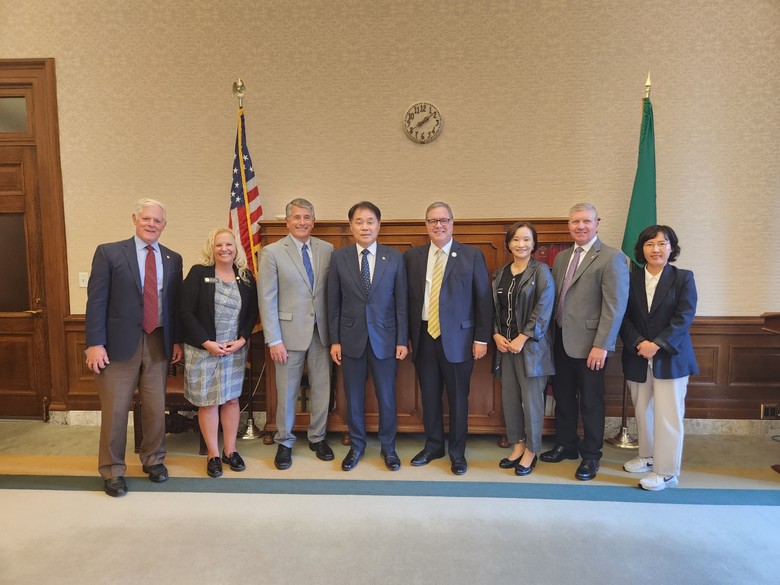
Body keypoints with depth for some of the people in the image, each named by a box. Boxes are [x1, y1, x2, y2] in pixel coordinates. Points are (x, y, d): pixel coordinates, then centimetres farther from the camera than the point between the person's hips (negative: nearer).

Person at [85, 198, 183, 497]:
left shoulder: (173, 259, 8)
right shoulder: (109, 252, -2)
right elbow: (96, 301, -6)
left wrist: (177, 340, 8)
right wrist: (95, 343, -11)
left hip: (158, 344, 3)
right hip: (119, 343, -3)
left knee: (156, 408, 10)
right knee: (115, 410, 4)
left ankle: (153, 459, 30)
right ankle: (112, 470, 22)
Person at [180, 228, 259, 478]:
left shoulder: (246, 277, 3)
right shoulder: (198, 273, -6)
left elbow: (252, 313, 5)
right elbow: (187, 312, -9)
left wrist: (241, 340, -9)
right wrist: (207, 343, -14)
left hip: (235, 349, 3)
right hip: (203, 349, -3)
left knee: (231, 399, 10)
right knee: (208, 402, 5)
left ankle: (230, 451, 24)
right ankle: (213, 455, 19)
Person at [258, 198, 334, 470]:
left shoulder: (327, 250, 4)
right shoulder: (272, 252, -4)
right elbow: (267, 299, -6)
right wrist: (274, 340, -10)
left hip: (321, 331, 3)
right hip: (290, 331, -3)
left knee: (322, 388, 11)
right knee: (287, 392, 8)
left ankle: (317, 438, 31)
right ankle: (284, 442, 28)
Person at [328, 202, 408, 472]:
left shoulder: (394, 257, -1)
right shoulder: (339, 257, 0)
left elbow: (401, 302, 0)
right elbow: (333, 303, 2)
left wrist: (402, 340, -3)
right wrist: (334, 340, -1)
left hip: (384, 338, 0)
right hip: (351, 338, 1)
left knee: (386, 397, 9)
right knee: (353, 397, 12)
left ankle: (388, 447, 29)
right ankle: (356, 445, 32)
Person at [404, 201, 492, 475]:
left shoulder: (472, 256, -1)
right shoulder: (412, 256, 6)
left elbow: (484, 300, -2)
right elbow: (407, 299, 6)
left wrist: (482, 338, -6)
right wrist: (406, 336, 3)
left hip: (457, 338, -2)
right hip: (423, 337, 3)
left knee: (458, 397, 7)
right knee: (429, 395, 12)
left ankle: (457, 452, 24)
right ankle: (433, 445, 31)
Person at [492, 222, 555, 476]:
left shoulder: (541, 271, -4)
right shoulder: (500, 273, 12)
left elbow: (543, 309, -11)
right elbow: (493, 308, 12)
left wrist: (522, 338, -15)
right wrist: (496, 335, -3)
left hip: (530, 344, -5)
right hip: (505, 344, 5)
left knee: (531, 398, 1)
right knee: (509, 397, 9)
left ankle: (531, 451, 17)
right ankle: (518, 445, 25)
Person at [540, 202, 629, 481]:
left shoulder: (612, 258, -10)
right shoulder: (561, 257, 12)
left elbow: (615, 307, -15)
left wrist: (601, 345, -19)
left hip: (589, 344, -6)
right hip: (561, 341, 6)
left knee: (590, 402, 7)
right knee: (563, 398, 17)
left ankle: (590, 456, 25)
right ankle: (566, 445, 35)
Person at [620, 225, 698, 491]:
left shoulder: (683, 278, 0)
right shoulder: (631, 279, 6)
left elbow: (684, 317, -10)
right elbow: (624, 318, 0)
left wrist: (657, 345, -19)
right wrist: (638, 344, -16)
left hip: (670, 358, -3)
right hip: (637, 358, 3)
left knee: (667, 415, -1)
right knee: (642, 412, 14)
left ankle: (666, 472, 9)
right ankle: (648, 456, 31)